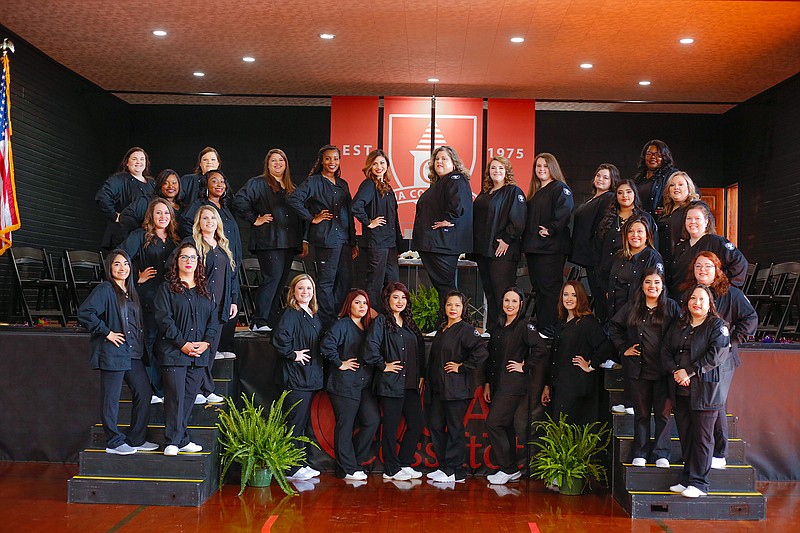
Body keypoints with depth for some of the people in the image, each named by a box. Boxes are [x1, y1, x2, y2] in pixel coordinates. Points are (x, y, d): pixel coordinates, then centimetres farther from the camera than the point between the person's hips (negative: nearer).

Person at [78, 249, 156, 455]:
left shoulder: (131, 292, 16)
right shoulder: (105, 290, -9)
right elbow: (84, 313, -21)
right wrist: (107, 332, -17)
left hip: (133, 353, 8)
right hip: (112, 353, -8)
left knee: (144, 393, 9)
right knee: (111, 399, 1)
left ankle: (136, 439, 20)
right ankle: (114, 442, 12)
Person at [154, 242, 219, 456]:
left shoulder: (204, 290, 16)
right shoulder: (167, 288, 2)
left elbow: (213, 319, 12)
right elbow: (164, 319, -7)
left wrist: (206, 342, -4)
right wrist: (182, 344, -14)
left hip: (199, 354, 5)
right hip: (173, 352, -4)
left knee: (189, 396, 7)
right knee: (175, 396, -6)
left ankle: (182, 439, 15)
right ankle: (173, 441, 0)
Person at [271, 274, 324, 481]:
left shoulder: (314, 316, 15)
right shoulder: (291, 313, -12)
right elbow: (279, 337, -28)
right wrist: (292, 355, -18)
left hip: (311, 376, 9)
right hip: (296, 376, -9)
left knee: (303, 422, 14)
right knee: (295, 422, -4)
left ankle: (300, 464, 23)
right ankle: (291, 469, 2)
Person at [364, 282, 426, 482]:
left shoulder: (410, 323, 17)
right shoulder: (381, 321, -5)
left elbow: (420, 350, 20)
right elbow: (371, 347, -19)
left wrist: (421, 375, 13)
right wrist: (383, 365, -12)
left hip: (411, 383, 7)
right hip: (391, 383, -7)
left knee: (417, 423, 7)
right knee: (391, 426, 0)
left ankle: (404, 464, 20)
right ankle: (391, 469, 11)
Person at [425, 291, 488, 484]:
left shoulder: (466, 330, -8)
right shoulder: (441, 329, 16)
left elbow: (481, 352, -22)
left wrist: (462, 367, -16)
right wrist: (427, 379, 19)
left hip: (456, 388, -8)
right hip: (437, 387, 8)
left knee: (454, 428, -2)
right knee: (435, 426, 9)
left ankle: (455, 471, 5)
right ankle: (444, 466, 19)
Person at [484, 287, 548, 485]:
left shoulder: (525, 326, -8)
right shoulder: (498, 328, 15)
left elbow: (541, 350, -20)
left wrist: (524, 367, -13)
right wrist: (487, 384, 16)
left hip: (514, 385, -7)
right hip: (499, 385, 8)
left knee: (493, 423, -12)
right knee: (505, 426, 10)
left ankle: (509, 469, -1)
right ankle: (510, 470, 18)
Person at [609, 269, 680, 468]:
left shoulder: (671, 307, 2)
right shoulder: (632, 307, 7)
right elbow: (614, 326, 18)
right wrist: (624, 348, 8)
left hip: (664, 370, -1)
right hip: (638, 369, 1)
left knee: (663, 412, 1)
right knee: (641, 413, 9)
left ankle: (661, 454, 12)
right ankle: (640, 454, 17)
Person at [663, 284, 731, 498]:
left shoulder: (717, 326, -2)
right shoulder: (678, 326, 16)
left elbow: (717, 354, -14)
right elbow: (666, 350, 11)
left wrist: (689, 372, -15)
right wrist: (675, 371, -8)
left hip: (706, 390, -5)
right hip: (681, 390, 5)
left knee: (702, 437, -3)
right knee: (685, 436, 9)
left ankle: (699, 483, 4)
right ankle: (686, 480, 18)